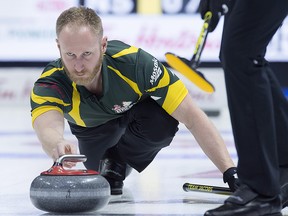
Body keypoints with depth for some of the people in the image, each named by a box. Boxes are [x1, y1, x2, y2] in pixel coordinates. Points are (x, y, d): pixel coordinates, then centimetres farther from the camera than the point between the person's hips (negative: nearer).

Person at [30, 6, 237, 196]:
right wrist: (58, 147, -86)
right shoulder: (49, 85, -39)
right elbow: (47, 127, -61)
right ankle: (108, 160, 19)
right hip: (93, 125, 3)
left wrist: (230, 172, -47)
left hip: (138, 108, -3)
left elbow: (193, 118, -39)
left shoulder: (134, 62, -42)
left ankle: (118, 162, -4)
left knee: (163, 122, -32)